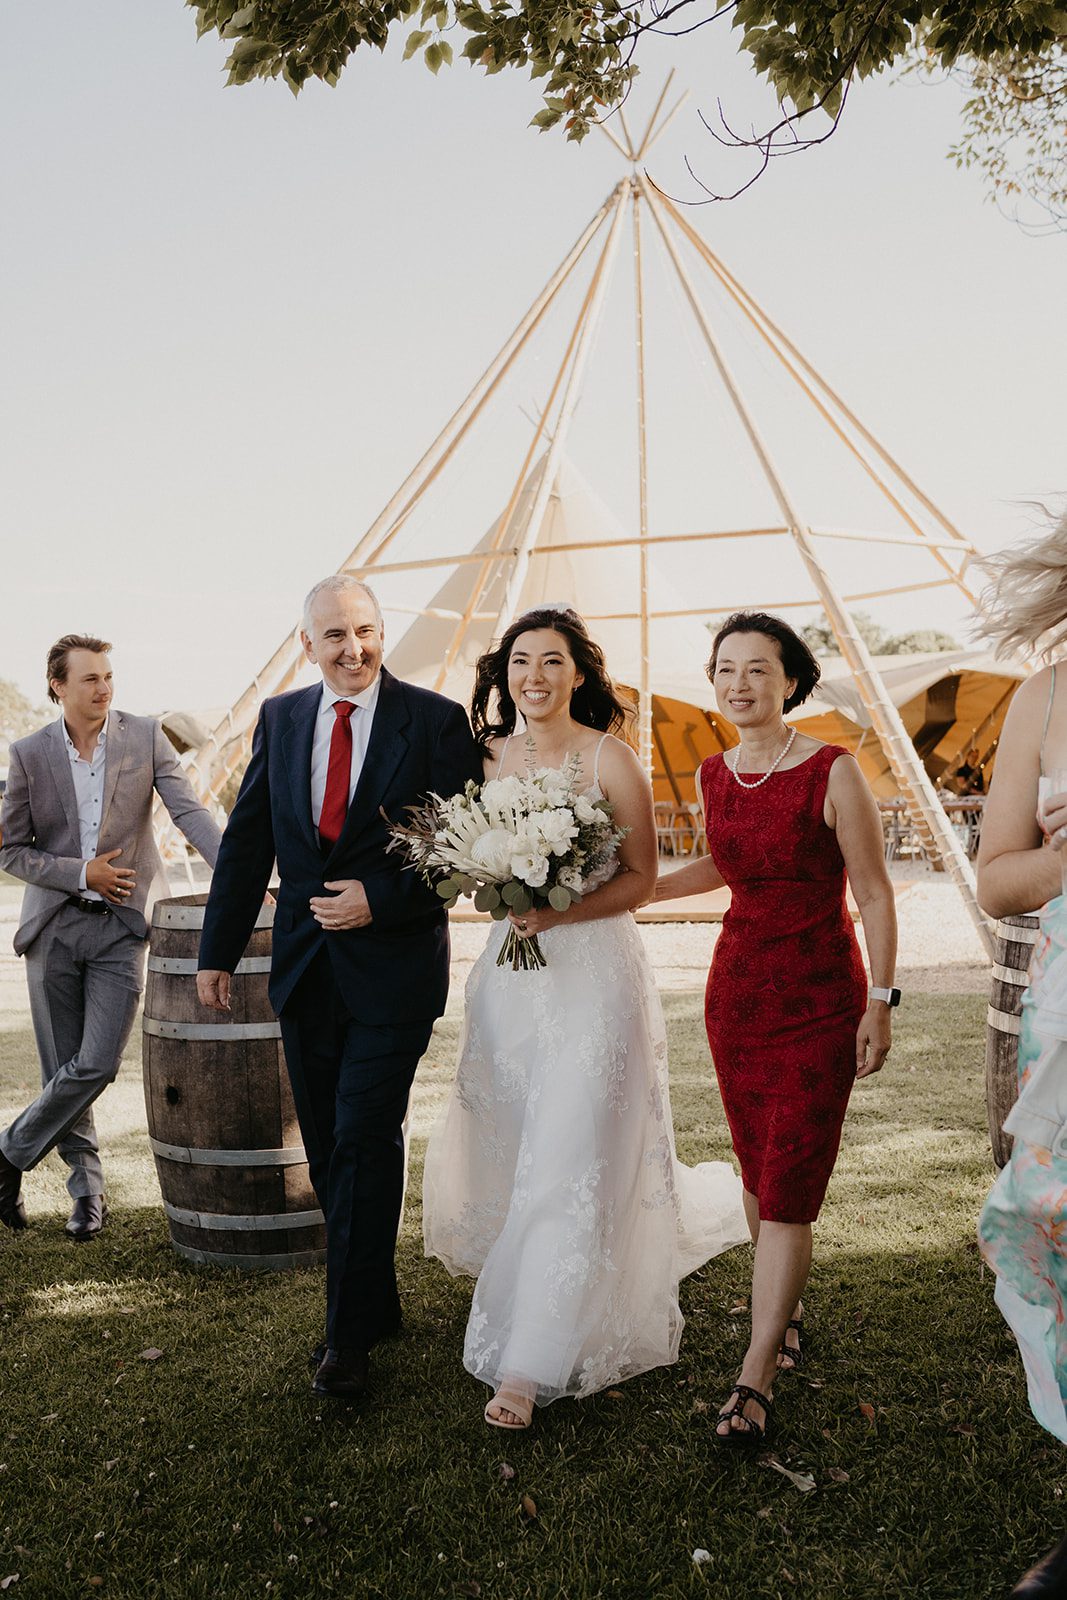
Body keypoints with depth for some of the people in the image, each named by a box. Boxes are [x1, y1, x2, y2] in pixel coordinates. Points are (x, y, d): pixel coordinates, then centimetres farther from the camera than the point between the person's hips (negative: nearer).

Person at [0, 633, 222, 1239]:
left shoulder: (145, 736, -2)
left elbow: (191, 811, -9)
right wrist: (80, 873, -10)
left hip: (121, 927, -1)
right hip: (54, 927, 1)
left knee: (95, 1066, -7)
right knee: (63, 1068, 7)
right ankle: (88, 1189, 24)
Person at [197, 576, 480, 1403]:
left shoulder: (436, 720, -7)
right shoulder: (280, 719, 6)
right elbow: (247, 840, 9)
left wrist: (380, 899, -18)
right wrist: (219, 950, 10)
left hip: (393, 964, -5)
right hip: (305, 964, 5)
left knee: (365, 1142, -4)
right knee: (329, 1150, 13)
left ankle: (351, 1333, 11)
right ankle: (376, 1302, 31)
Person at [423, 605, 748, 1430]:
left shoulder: (611, 759, -8)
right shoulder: (490, 756, 6)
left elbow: (641, 878, -7)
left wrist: (559, 912, -20)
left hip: (594, 969, -5)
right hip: (509, 972, 5)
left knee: (567, 1162, -5)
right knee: (508, 1153, 14)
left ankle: (531, 1363, 1)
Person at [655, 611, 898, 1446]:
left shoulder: (833, 771, -12)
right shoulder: (714, 776, 4)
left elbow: (875, 893, -9)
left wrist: (880, 1003, -12)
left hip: (820, 999, -5)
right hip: (738, 990, 5)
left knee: (789, 1187, -5)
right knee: (759, 1174, 14)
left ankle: (755, 1378, 3)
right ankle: (787, 1313, 36)